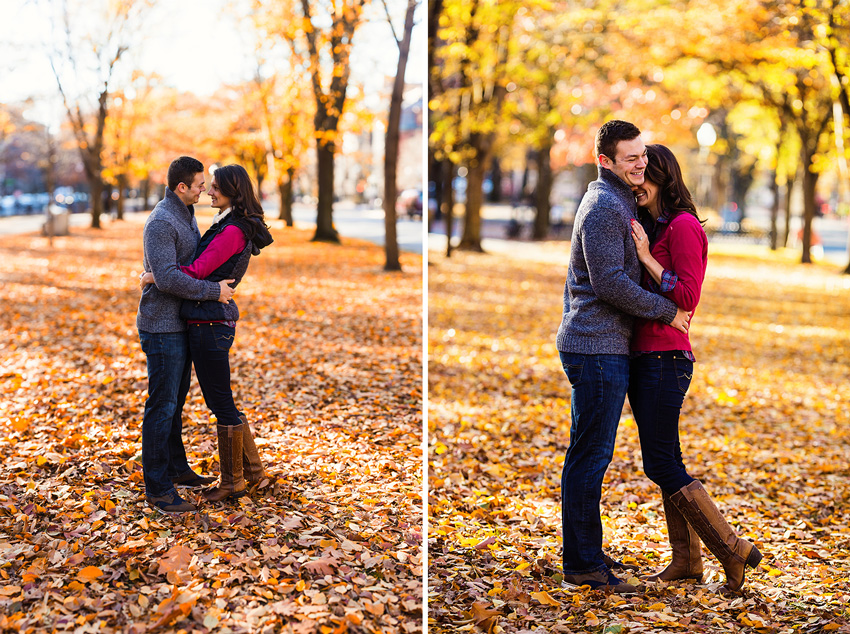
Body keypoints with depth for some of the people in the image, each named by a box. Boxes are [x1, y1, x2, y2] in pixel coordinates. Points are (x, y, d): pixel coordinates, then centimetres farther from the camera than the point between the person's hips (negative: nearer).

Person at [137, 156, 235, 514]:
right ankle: (157, 489, -1)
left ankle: (176, 468, 31)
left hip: (182, 325, 10)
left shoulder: (186, 215, 13)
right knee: (162, 406, -6)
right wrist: (213, 291, -22)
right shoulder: (161, 222, -19)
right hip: (163, 327, -10)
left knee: (175, 401, 19)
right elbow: (167, 277, -28)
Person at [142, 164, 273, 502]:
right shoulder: (229, 226, 14)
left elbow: (197, 270, -21)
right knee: (219, 402, 18)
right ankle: (252, 468, 27)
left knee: (222, 404, 1)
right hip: (213, 321, 10)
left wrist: (154, 276, -10)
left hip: (210, 324, -10)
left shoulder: (233, 231, -17)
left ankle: (232, 483, 13)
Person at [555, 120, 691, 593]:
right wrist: (668, 311, -12)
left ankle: (583, 552, 23)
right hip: (598, 347, -11)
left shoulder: (619, 202, 19)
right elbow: (610, 283, -20)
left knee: (587, 453, 14)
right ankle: (584, 564, -1)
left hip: (596, 344, 11)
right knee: (591, 456, -7)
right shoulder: (605, 206, -14)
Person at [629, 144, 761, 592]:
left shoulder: (683, 227, -11)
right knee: (667, 461, 11)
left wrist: (645, 257, -16)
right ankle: (687, 561, 19)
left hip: (665, 359, -9)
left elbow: (688, 296, -17)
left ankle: (732, 550, 1)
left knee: (660, 465, -7)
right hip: (644, 357, 9)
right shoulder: (650, 228, 16)